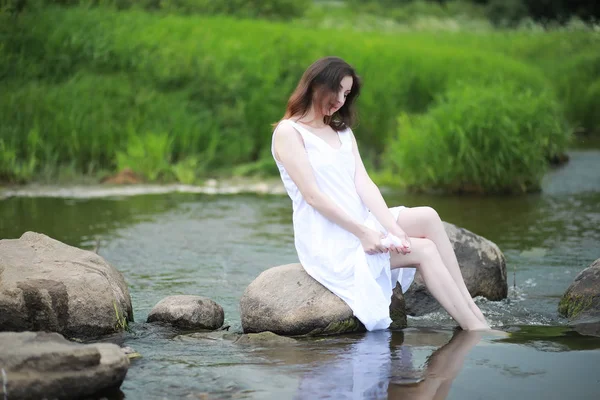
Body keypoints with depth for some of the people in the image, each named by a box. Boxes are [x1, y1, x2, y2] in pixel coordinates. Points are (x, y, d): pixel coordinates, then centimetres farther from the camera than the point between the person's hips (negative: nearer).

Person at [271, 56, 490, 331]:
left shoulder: (343, 132, 19)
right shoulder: (288, 132, -5)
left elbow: (364, 184, 5)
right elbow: (312, 195, -15)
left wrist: (392, 228, -12)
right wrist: (363, 232, -21)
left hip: (360, 224, 7)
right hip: (328, 241, -7)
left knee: (428, 217, -16)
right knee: (425, 250, -18)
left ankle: (470, 309, -19)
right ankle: (476, 328, -17)